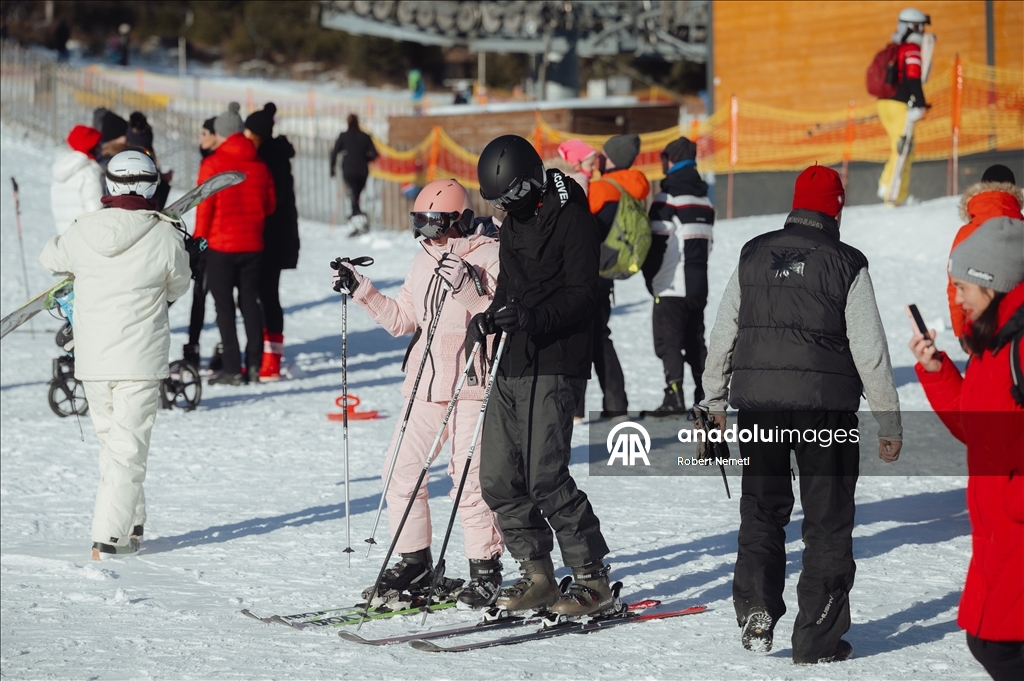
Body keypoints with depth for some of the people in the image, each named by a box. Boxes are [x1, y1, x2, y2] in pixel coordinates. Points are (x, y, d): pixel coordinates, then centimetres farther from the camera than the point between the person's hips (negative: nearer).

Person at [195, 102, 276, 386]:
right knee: (250, 302, 12)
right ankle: (254, 365, 9)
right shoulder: (258, 165, 4)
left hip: (221, 245, -4)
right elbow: (269, 204, 11)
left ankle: (232, 368, -4)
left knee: (225, 305, 0)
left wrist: (199, 238, 2)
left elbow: (204, 206, -11)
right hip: (252, 244, 4)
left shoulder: (212, 164, -10)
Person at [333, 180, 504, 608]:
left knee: (470, 477, -8)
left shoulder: (489, 257, -6)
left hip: (471, 384, -7)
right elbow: (401, 320, 19)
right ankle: (414, 564, 16)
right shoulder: (424, 262, 14)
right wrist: (361, 291, 9)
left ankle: (485, 569, 4)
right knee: (401, 471, 4)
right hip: (425, 384, 7)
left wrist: (466, 289, -26)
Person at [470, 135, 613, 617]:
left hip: (553, 368, -9)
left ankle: (594, 580, -4)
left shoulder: (572, 220, -8)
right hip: (510, 367, 9)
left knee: (545, 478, -15)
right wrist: (488, 320, 8)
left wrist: (533, 317, -28)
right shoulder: (513, 226, 18)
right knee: (499, 481, 5)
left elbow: (582, 297, -14)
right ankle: (538, 576, 16)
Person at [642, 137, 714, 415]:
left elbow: (656, 241, -11)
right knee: (695, 341, 13)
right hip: (698, 284, 8)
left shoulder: (668, 197, -11)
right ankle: (706, 398, 12)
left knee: (668, 341, -7)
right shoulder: (704, 198, 15)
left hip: (671, 287, -7)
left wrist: (650, 276, 2)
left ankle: (674, 398, -15)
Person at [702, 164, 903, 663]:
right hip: (827, 406, -3)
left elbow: (722, 334, 10)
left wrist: (715, 401, 22)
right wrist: (889, 422, -1)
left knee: (762, 510, 18)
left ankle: (755, 612, 4)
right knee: (828, 520, 5)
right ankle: (817, 637, 4)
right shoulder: (846, 265, -6)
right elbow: (870, 350, -7)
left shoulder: (753, 257, 6)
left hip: (757, 402, 3)